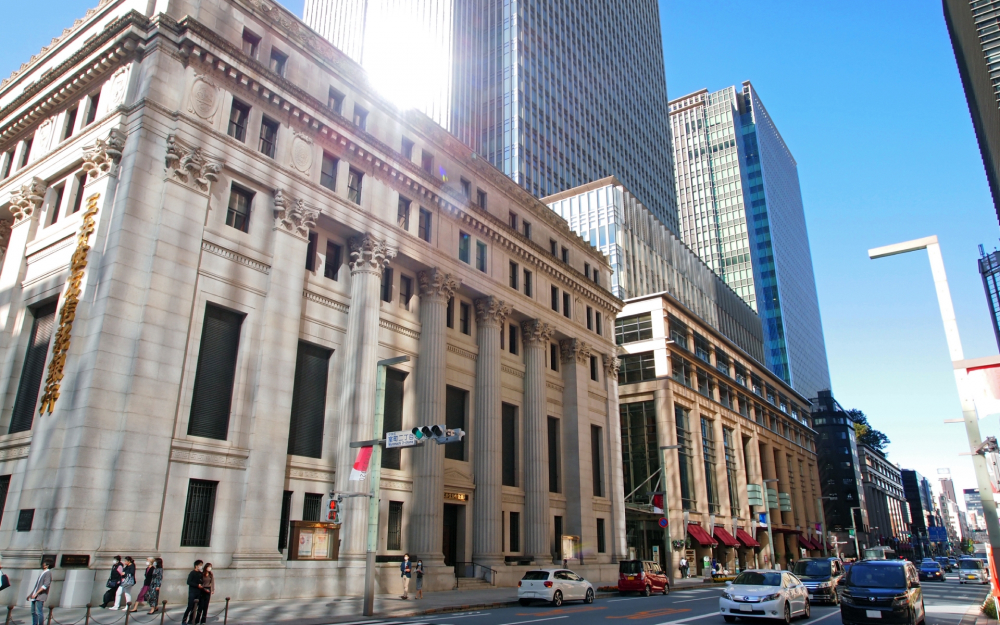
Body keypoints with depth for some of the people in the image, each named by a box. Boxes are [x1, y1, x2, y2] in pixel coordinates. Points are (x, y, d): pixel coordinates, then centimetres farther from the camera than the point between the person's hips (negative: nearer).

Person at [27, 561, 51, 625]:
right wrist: (31, 594, 22)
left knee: (39, 612, -11)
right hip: (35, 596, 9)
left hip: (40, 596, -9)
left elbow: (46, 585, -18)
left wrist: (36, 593, -22)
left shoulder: (48, 573, -7)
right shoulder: (42, 574, 21)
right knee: (33, 612, 10)